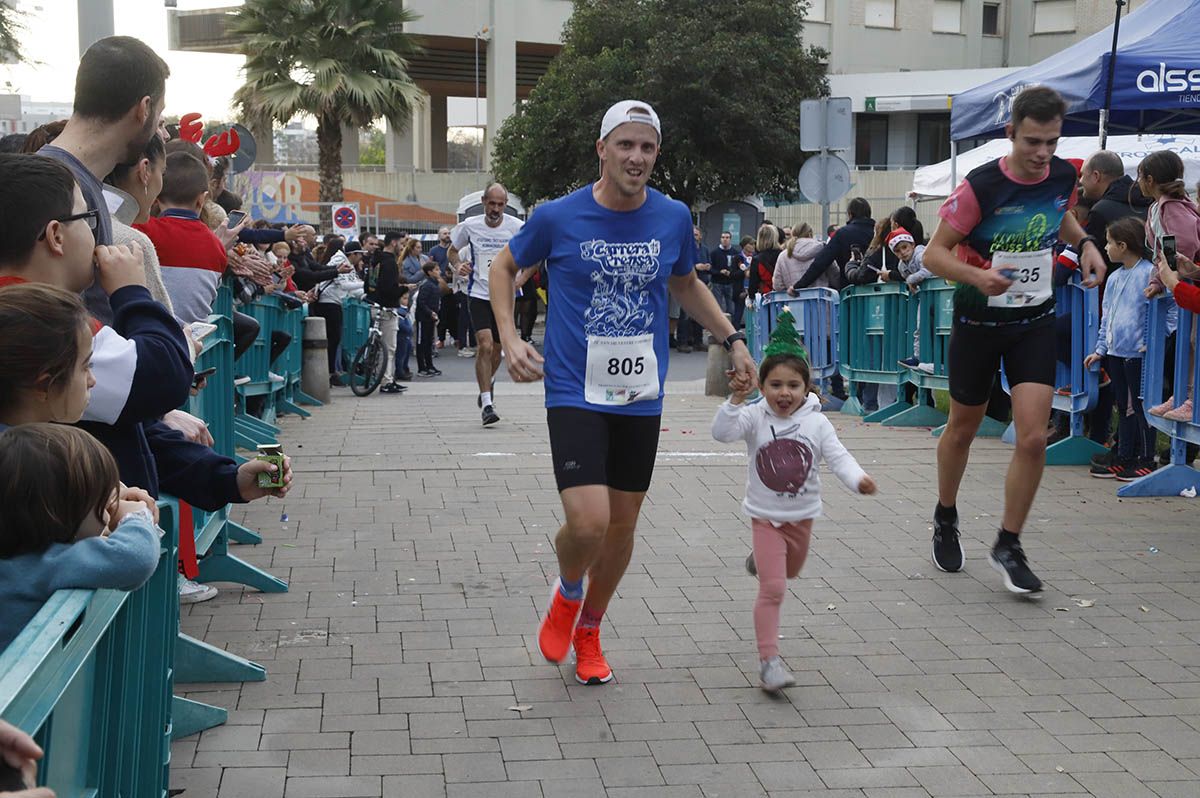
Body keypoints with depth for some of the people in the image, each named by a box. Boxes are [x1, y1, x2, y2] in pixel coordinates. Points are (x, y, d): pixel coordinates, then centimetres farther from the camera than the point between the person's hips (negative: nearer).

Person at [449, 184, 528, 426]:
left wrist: (521, 280, -7)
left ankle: (488, 382, 44)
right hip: (479, 294, -1)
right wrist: (459, 265, -7)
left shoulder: (517, 227, -5)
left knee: (497, 348, 12)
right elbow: (453, 250, 14)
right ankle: (486, 404, -11)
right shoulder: (469, 226, -3)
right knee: (485, 345, -16)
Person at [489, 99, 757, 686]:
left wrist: (732, 339, 14)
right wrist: (509, 338, -4)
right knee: (588, 523, -17)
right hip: (575, 394, -3)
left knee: (622, 526, 10)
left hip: (641, 399, 4)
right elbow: (504, 268, 9)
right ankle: (567, 593, 19)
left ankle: (588, 632, 35)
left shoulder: (673, 218, 1)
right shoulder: (557, 218, -8)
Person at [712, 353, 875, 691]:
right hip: (766, 516, -4)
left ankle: (762, 560, 64)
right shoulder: (755, 417, -12)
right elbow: (722, 432, -25)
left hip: (802, 515, 4)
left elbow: (838, 457, -14)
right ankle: (768, 660, -5)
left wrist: (858, 479, -33)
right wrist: (736, 400, -37)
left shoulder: (816, 423, -8)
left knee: (790, 573, 29)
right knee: (772, 589, -10)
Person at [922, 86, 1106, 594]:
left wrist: (1084, 243, 1)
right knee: (962, 429, 14)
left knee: (1033, 439, -10)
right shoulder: (980, 186, -20)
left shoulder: (1064, 176, -6)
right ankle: (945, 518, 40)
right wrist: (976, 276, -33)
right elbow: (934, 253, -15)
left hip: (1035, 322, 3)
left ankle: (1008, 546, 5)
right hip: (979, 319, -3)